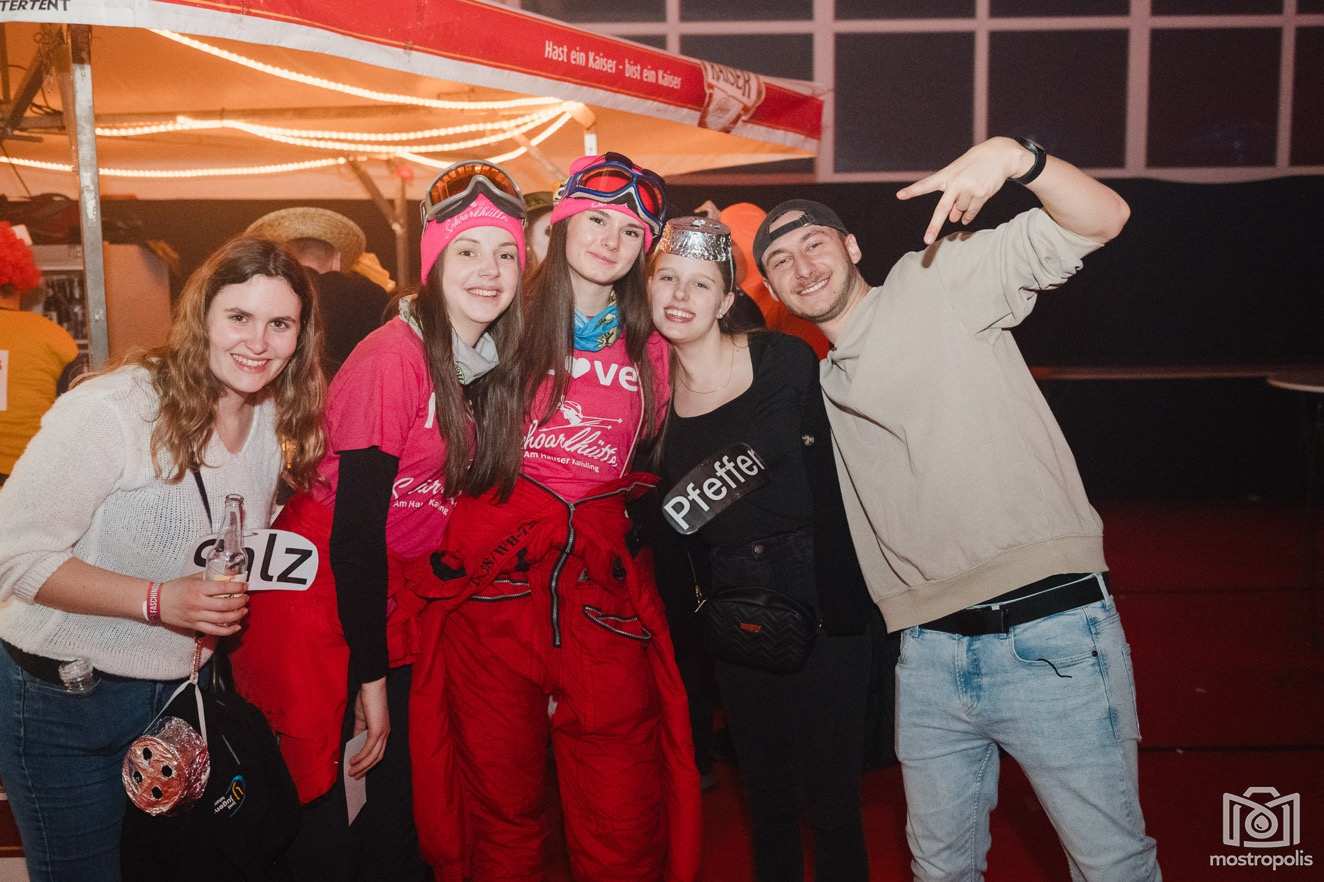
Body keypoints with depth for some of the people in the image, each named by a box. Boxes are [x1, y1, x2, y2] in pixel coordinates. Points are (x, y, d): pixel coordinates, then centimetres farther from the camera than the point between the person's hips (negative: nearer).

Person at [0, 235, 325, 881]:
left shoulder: (280, 424, -1)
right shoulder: (111, 409, -22)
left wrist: (234, 600, -3)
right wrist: (157, 601, -29)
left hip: (179, 690, 6)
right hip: (62, 701, -5)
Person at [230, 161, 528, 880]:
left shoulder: (497, 358, 1)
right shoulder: (392, 357, -21)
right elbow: (355, 527, -20)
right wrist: (370, 676, -15)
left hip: (394, 603, 6)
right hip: (321, 604, -6)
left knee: (404, 799, 14)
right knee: (320, 819, 5)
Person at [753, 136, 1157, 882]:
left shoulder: (939, 280, 0)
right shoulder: (825, 386, 18)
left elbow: (1101, 221, -9)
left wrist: (1014, 156, -26)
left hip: (1050, 642, -5)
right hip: (930, 658, 6)